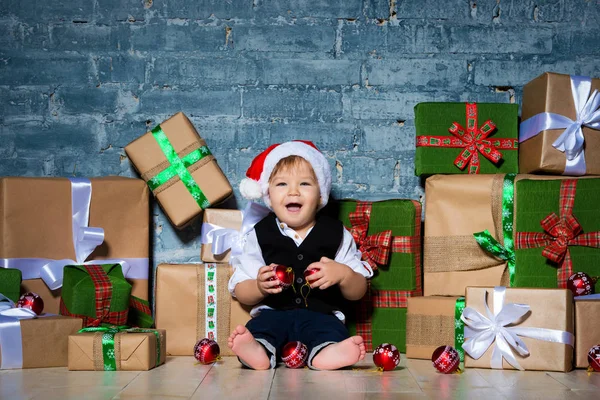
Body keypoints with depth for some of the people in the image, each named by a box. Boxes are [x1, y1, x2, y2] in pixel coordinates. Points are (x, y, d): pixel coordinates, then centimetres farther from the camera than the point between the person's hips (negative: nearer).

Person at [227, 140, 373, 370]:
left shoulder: (336, 235, 9)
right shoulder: (260, 235, 8)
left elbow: (358, 292, 9)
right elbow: (241, 293, 8)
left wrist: (343, 275, -14)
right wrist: (260, 287, -15)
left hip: (321, 315, 0)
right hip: (273, 313, 1)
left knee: (331, 331, -32)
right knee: (259, 326, -31)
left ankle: (326, 354, -62)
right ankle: (257, 351, -60)